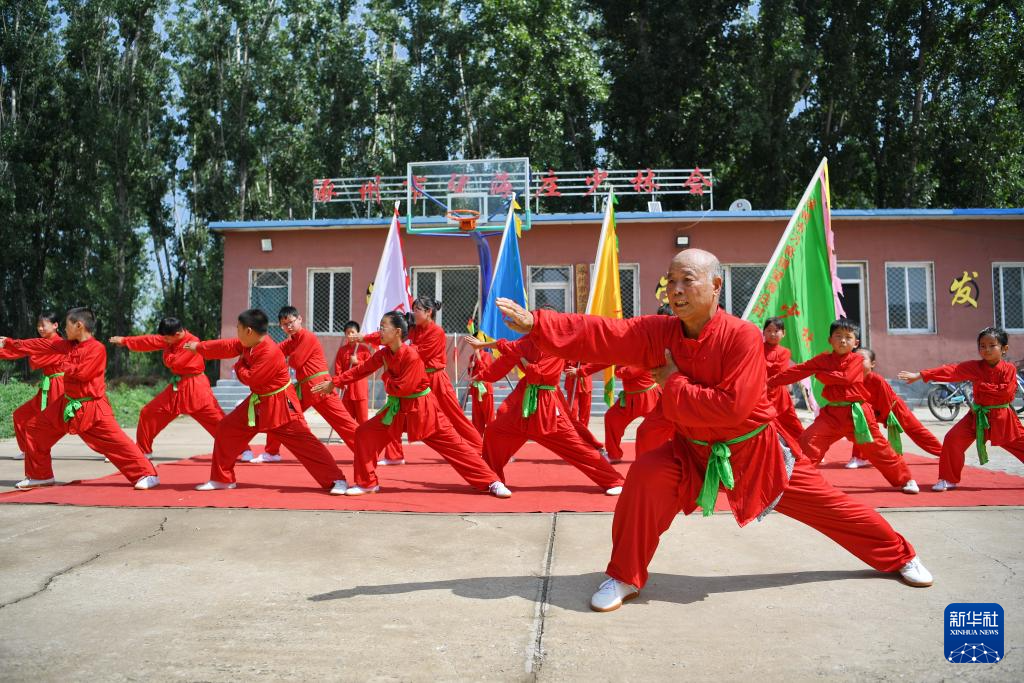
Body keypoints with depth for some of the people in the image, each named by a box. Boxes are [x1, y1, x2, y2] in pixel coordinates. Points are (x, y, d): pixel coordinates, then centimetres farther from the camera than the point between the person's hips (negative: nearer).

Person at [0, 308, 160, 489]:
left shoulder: (97, 348, -17)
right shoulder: (69, 345, 8)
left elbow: (82, 373, -27)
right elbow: (41, 345, 13)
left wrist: (64, 365, -9)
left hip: (91, 408, -9)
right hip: (67, 404, 9)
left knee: (116, 441, -18)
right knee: (35, 429, 17)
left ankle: (147, 475, -16)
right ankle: (40, 476, 30)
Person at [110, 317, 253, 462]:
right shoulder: (171, 340, 4)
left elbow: (172, 362, -23)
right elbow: (150, 341, 11)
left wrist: (166, 351, -3)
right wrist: (124, 341, 13)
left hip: (195, 388, -8)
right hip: (176, 387, 8)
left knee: (218, 419, -13)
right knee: (147, 413, 10)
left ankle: (244, 450, -8)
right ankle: (143, 451, 26)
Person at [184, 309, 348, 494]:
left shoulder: (270, 352, -28)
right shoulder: (249, 344, 0)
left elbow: (250, 378, -25)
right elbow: (226, 346, 13)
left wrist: (239, 365, -6)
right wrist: (199, 347, 21)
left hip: (279, 405, -9)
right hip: (257, 403, 9)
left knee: (303, 442, -13)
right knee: (226, 429, 10)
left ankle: (337, 480, -10)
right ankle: (221, 479, 22)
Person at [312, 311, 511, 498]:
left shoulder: (412, 355, -25)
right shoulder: (383, 354, -1)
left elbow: (401, 388, -25)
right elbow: (361, 370, 10)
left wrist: (386, 375, -8)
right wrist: (334, 382, 10)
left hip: (421, 409, -7)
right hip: (398, 409, 7)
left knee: (453, 444, -5)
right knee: (364, 433, -2)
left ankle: (491, 482, 2)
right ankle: (367, 483, 12)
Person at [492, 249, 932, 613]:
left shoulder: (742, 337, -26)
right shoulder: (659, 333, -12)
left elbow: (732, 407, -33)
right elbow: (599, 335, -20)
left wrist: (674, 384, -27)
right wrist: (535, 324, -28)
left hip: (754, 450, -2)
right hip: (695, 451, 3)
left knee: (824, 504, 9)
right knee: (647, 476, -23)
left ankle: (900, 557, 39)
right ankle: (625, 578, -6)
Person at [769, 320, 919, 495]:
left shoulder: (857, 360, -3)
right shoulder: (823, 359, 5)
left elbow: (845, 377, -22)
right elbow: (798, 371, 0)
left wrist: (819, 374, -11)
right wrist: (771, 382, -4)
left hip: (856, 413, -2)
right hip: (832, 413, 2)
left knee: (877, 448, 6)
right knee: (808, 441, -13)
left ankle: (905, 480, 24)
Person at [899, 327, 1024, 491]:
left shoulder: (1009, 368, -7)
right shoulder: (974, 367, -4)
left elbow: (1007, 391, -19)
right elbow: (949, 371, -13)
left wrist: (982, 386, -16)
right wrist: (920, 375, -23)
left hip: (1002, 417, -1)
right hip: (978, 416, 1)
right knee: (953, 439, -11)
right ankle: (949, 479, 1)